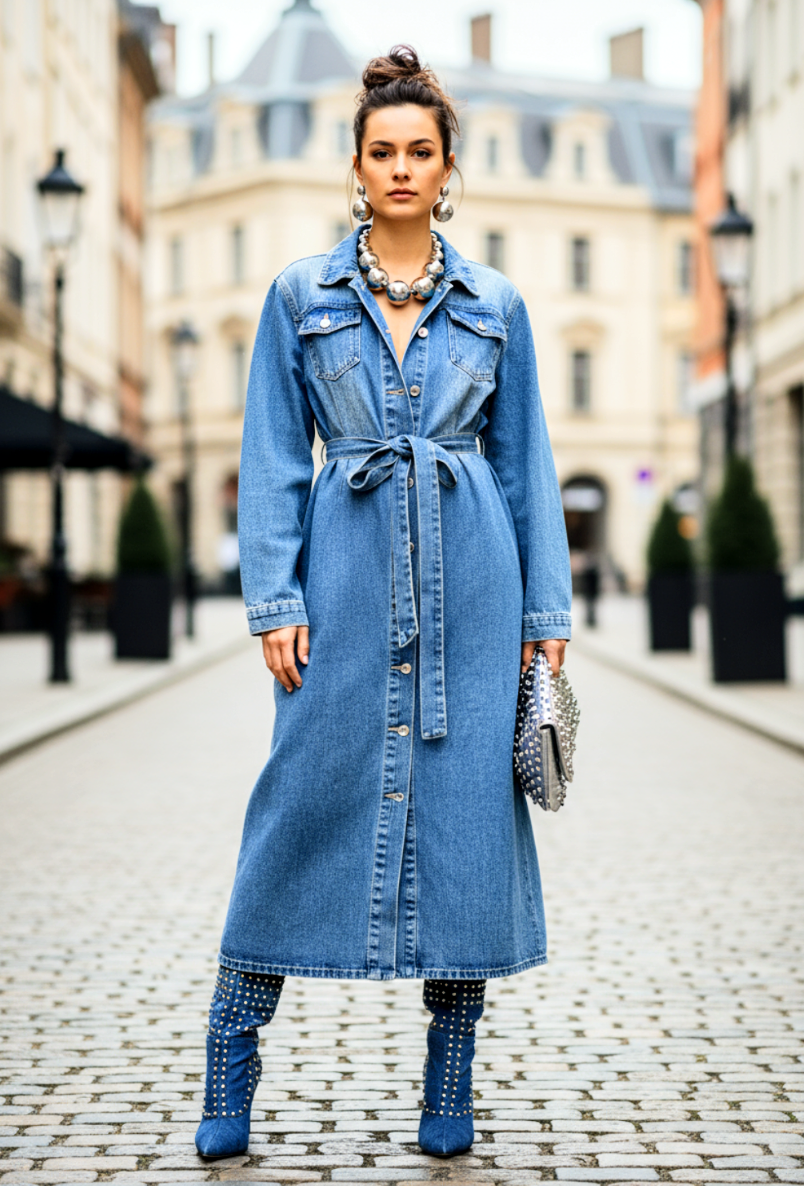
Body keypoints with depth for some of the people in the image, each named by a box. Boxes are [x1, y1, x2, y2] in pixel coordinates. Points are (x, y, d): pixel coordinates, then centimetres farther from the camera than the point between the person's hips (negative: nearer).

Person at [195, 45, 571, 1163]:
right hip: (348, 577, -1)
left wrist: (546, 609, 5)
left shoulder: (495, 305, 10)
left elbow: (526, 464, 11)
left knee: (466, 808, 1)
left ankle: (449, 1084, 13)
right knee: (308, 798, -1)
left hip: (470, 581, 1)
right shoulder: (301, 295, 6)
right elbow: (272, 459, 4)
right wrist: (275, 599, -5)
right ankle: (231, 1069, 13)